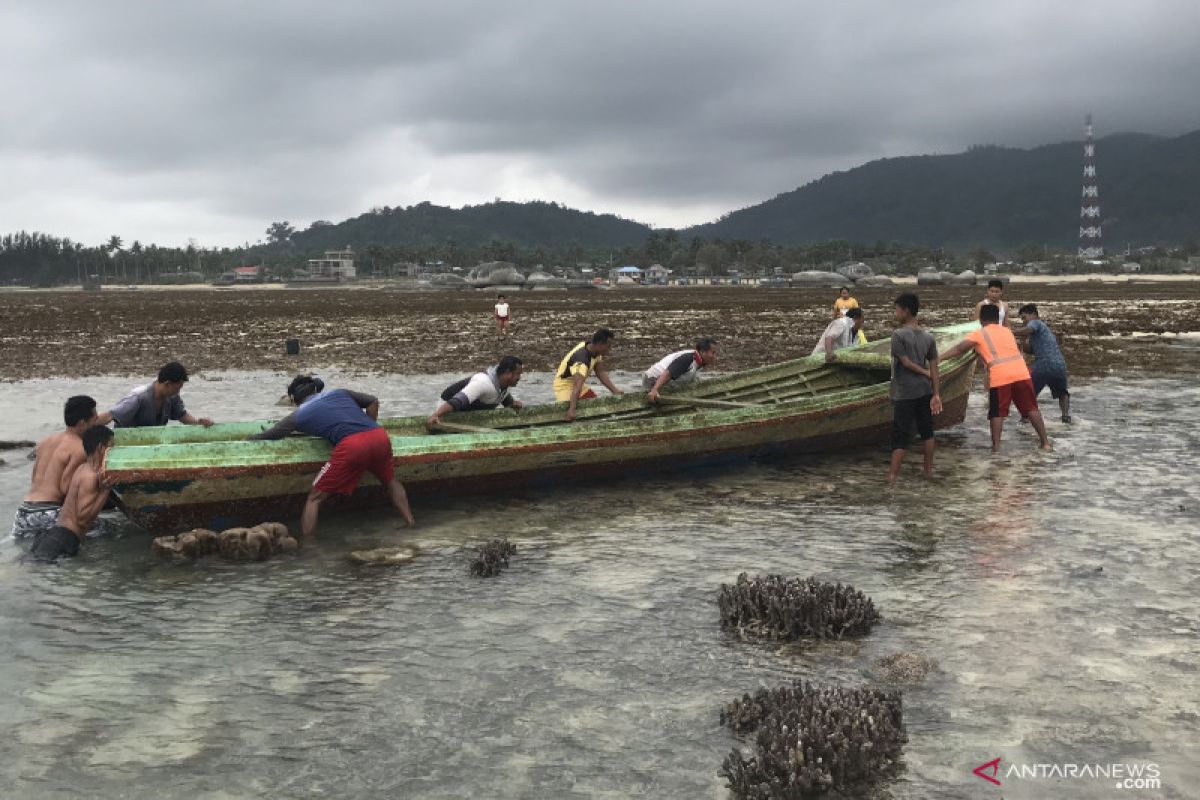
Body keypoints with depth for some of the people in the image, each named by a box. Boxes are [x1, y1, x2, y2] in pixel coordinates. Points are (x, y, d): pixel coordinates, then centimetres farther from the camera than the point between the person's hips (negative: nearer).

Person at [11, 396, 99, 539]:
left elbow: (34, 480, 16)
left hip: (24, 510, 8)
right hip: (49, 513, -8)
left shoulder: (46, 441, 15)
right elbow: (65, 488, -15)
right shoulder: (80, 448, -9)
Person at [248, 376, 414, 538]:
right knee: (391, 481, 32)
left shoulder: (299, 415, 19)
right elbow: (373, 401, 30)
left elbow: (263, 436, 25)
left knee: (314, 499, 8)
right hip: (379, 435, 5)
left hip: (351, 445, -4)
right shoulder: (341, 393, 27)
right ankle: (412, 525, 33)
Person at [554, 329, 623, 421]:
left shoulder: (596, 351, -8)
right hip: (564, 386, -9)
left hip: (576, 383, 9)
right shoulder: (582, 360, -37)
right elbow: (577, 385, -49)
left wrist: (614, 390, -10)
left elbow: (601, 372, -1)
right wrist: (571, 409, -59)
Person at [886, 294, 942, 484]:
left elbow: (906, 362, -13)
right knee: (926, 431, 15)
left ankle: (892, 476, -5)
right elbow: (934, 368, 2)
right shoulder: (928, 337, 5)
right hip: (925, 391, 6)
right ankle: (929, 470, 22)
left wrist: (925, 374, 1)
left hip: (904, 393, -6)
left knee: (900, 436, -5)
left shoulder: (898, 334, -13)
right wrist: (936, 394, 2)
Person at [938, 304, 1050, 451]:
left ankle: (996, 446, 2)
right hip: (1021, 373, 3)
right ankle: (1045, 442, 14)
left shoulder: (978, 334, 10)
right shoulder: (1007, 331, 24)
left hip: (1000, 377, -3)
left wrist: (938, 359, 2)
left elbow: (959, 349, 2)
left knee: (997, 413, 8)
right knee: (1031, 408, 12)